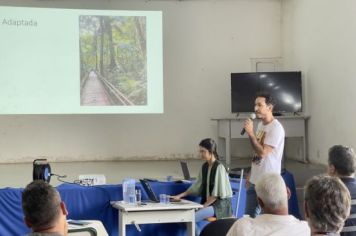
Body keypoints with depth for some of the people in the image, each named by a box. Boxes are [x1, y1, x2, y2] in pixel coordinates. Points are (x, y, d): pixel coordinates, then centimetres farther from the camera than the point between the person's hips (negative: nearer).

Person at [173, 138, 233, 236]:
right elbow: (197, 186, 14)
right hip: (208, 202, 8)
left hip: (219, 204, -8)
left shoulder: (219, 167, -14)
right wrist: (181, 195, 6)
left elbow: (217, 193, -17)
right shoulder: (204, 166, 9)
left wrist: (204, 206, -16)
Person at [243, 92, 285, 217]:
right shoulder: (260, 125, 11)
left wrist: (250, 133, -19)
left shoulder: (276, 128, -16)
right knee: (249, 216, 13)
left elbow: (262, 153, -23)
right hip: (254, 181, 9)